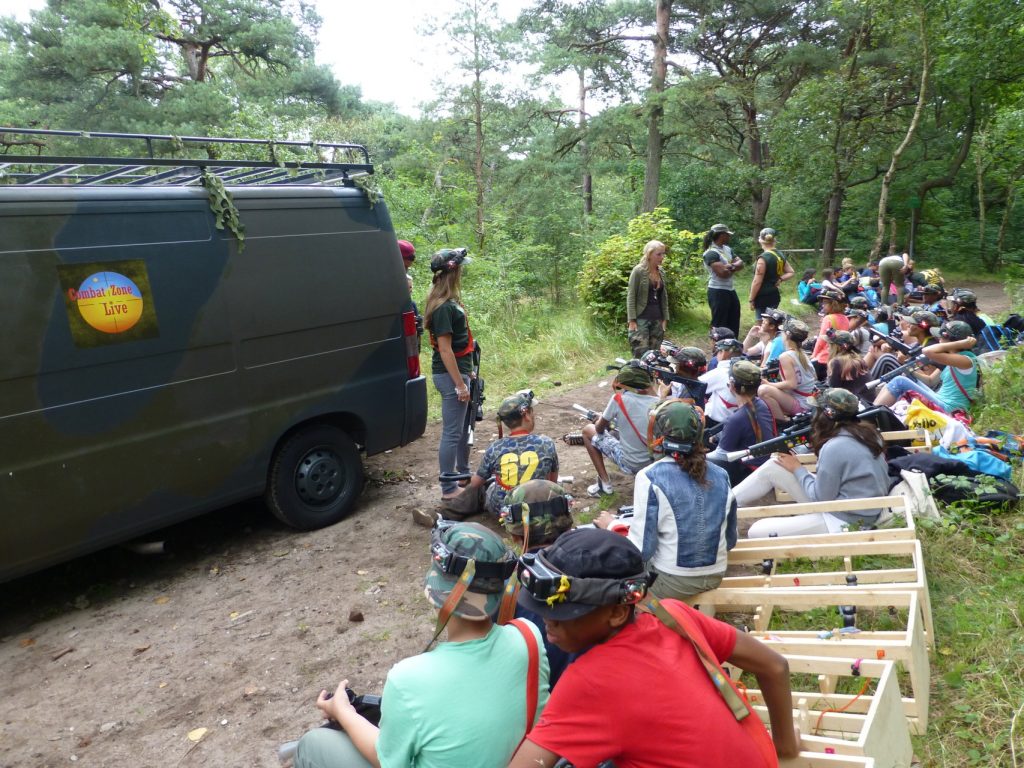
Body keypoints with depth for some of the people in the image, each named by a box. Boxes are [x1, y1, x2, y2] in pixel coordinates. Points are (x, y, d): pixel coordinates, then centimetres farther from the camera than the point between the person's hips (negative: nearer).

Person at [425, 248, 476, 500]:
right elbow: (445, 349, -21)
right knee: (452, 432, -2)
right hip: (451, 375, -10)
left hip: (459, 372, 10)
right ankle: (448, 489, 7)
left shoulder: (449, 302, 9)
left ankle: (463, 473, 38)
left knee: (463, 427, 22)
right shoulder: (443, 307, -20)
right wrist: (460, 384, -19)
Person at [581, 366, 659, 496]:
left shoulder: (619, 399, -14)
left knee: (588, 430, 14)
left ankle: (605, 483, 11)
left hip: (629, 464, -4)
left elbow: (599, 429, 0)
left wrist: (604, 420, 22)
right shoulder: (658, 402, -5)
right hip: (656, 462, 4)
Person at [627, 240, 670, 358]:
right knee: (641, 355, -9)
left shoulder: (661, 272, 11)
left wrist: (665, 318, 11)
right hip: (641, 319, -6)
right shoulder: (638, 271, -7)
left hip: (657, 320, 6)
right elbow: (631, 296, -9)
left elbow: (664, 296, 16)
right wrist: (632, 320, -14)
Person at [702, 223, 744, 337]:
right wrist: (734, 268, -4)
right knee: (719, 324, -2)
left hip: (730, 290, 10)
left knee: (734, 323, 17)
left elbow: (740, 264, 7)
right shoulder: (711, 253, -17)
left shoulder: (727, 249, 13)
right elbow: (723, 273, -24)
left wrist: (731, 266, -15)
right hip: (718, 292, -9)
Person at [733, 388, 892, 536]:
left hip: (844, 522, -9)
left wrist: (797, 469, -5)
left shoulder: (834, 448, -26)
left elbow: (820, 499, -18)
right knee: (772, 466, 7)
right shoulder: (866, 432, 1)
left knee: (757, 532, -14)